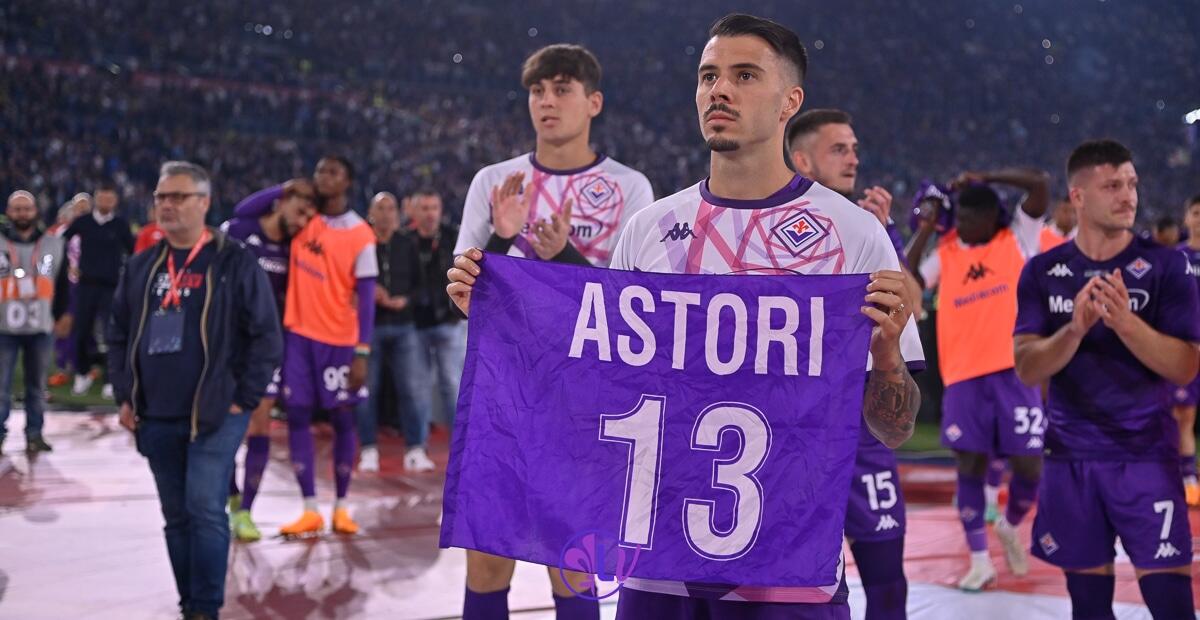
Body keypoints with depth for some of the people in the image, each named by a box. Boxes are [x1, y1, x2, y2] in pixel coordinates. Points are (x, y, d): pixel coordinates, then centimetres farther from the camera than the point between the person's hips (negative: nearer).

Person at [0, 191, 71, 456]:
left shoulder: (54, 245, 6)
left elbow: (61, 285, 13)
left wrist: (58, 316, 11)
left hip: (41, 327, 2)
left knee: (37, 385, 10)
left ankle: (34, 435, 19)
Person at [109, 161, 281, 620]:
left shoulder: (234, 263, -4)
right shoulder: (141, 268, 12)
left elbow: (266, 336, -6)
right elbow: (119, 335, 18)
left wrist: (244, 398, -9)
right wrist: (124, 396, 9)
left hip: (214, 415, -5)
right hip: (156, 419, 5)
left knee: (205, 510, -12)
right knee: (176, 517, 11)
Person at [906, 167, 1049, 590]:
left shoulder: (1018, 239, 5)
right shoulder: (944, 254, 10)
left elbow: (1041, 184, -4)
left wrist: (983, 178, -4)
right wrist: (924, 231, 1)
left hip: (1015, 370, -1)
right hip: (964, 375, 2)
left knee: (1029, 465, -1)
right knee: (970, 465, -1)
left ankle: (1010, 527, 29)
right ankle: (980, 561, 8)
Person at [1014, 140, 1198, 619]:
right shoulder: (1042, 272, 2)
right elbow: (1027, 369, -5)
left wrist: (1126, 322, -26)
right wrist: (1075, 329, -24)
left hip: (1147, 456, -2)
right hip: (1071, 457, 2)